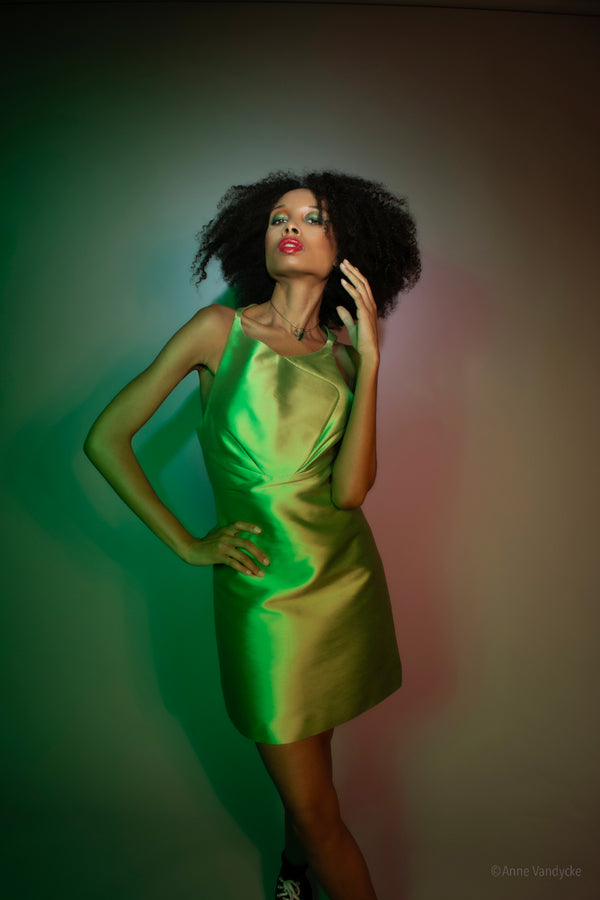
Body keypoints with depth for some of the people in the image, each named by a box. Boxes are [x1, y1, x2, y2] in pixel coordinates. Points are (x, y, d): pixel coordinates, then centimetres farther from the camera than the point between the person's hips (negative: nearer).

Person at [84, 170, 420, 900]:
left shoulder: (346, 353, 2)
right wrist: (186, 544, -8)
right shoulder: (220, 330, -7)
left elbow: (349, 490, -12)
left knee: (311, 746, 23)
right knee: (314, 807, 6)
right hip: (263, 590, -3)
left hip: (347, 577, 4)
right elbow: (106, 438, -5)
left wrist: (369, 361, -16)